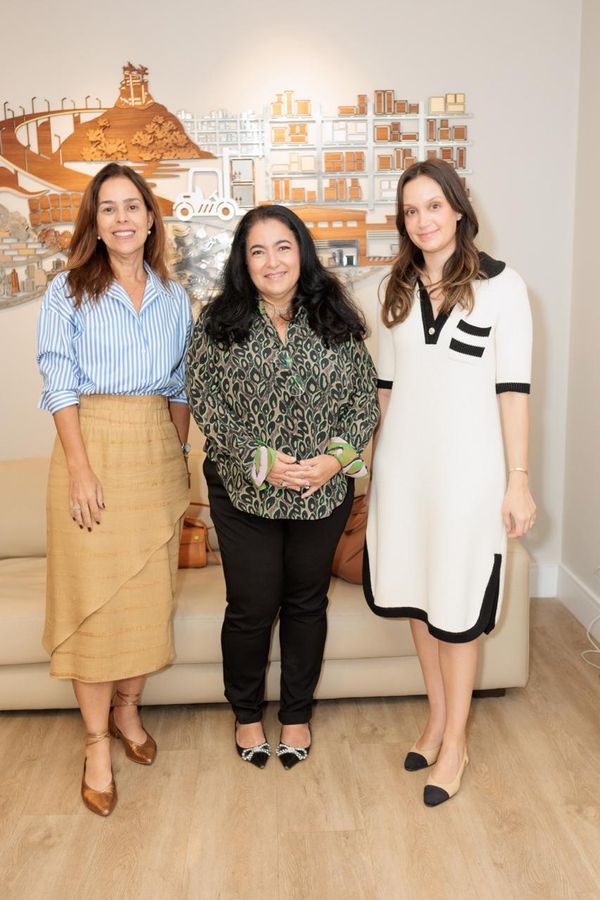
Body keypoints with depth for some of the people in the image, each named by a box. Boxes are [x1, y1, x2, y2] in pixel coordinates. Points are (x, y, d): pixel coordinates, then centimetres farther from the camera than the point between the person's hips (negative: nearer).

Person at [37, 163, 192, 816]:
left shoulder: (173, 298, 11)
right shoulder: (69, 292, 1)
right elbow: (59, 383, -6)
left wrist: (178, 456, 8)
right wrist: (80, 469, -14)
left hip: (157, 452, 4)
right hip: (92, 445, -3)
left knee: (149, 589, 7)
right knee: (93, 594, -1)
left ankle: (127, 708, 28)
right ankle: (97, 742, 12)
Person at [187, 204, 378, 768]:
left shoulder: (337, 320, 2)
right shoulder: (219, 321, -3)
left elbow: (365, 398, 3)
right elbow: (204, 402, -7)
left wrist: (336, 455, -13)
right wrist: (261, 459, -16)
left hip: (324, 491, 2)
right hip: (245, 491, -1)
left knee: (307, 602, 14)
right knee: (252, 607, 6)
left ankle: (296, 713, 35)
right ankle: (247, 713, 32)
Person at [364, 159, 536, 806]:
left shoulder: (501, 285, -5)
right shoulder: (396, 288, 8)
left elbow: (512, 387, -7)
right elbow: (385, 382, 12)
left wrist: (518, 479, -9)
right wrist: (370, 457, 12)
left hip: (467, 464, -4)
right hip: (402, 461, 5)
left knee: (456, 603, 3)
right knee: (416, 592, 13)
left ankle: (455, 742, 20)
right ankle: (438, 715, 32)